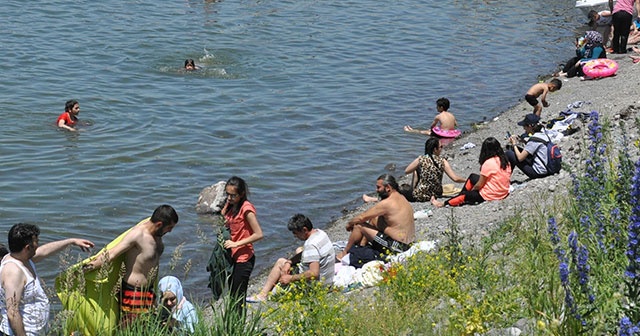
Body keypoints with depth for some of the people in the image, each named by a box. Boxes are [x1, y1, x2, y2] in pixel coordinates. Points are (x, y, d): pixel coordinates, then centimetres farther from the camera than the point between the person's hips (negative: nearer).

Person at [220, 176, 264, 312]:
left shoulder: (246, 208, -18)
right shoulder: (230, 205, 6)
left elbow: (258, 234, -22)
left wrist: (236, 243, -21)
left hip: (243, 259, -9)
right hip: (233, 257, 9)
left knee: (238, 298, -6)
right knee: (232, 295, 15)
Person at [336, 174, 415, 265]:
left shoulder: (386, 203, -19)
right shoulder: (402, 198, 9)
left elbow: (362, 218, -10)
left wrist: (350, 223, 9)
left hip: (395, 248, -9)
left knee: (358, 225, 0)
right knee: (374, 219, 21)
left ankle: (345, 253, 16)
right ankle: (362, 245, 26)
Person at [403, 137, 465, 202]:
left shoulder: (420, 159, -12)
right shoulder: (442, 162, -10)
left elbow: (406, 171, 1)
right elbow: (455, 179, -13)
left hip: (419, 196, -1)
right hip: (436, 195, 1)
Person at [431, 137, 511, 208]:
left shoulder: (488, 163, -21)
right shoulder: (505, 161, 1)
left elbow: (479, 185, -14)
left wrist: (472, 190, 8)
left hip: (490, 196, -8)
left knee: (465, 194, 12)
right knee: (472, 177, 22)